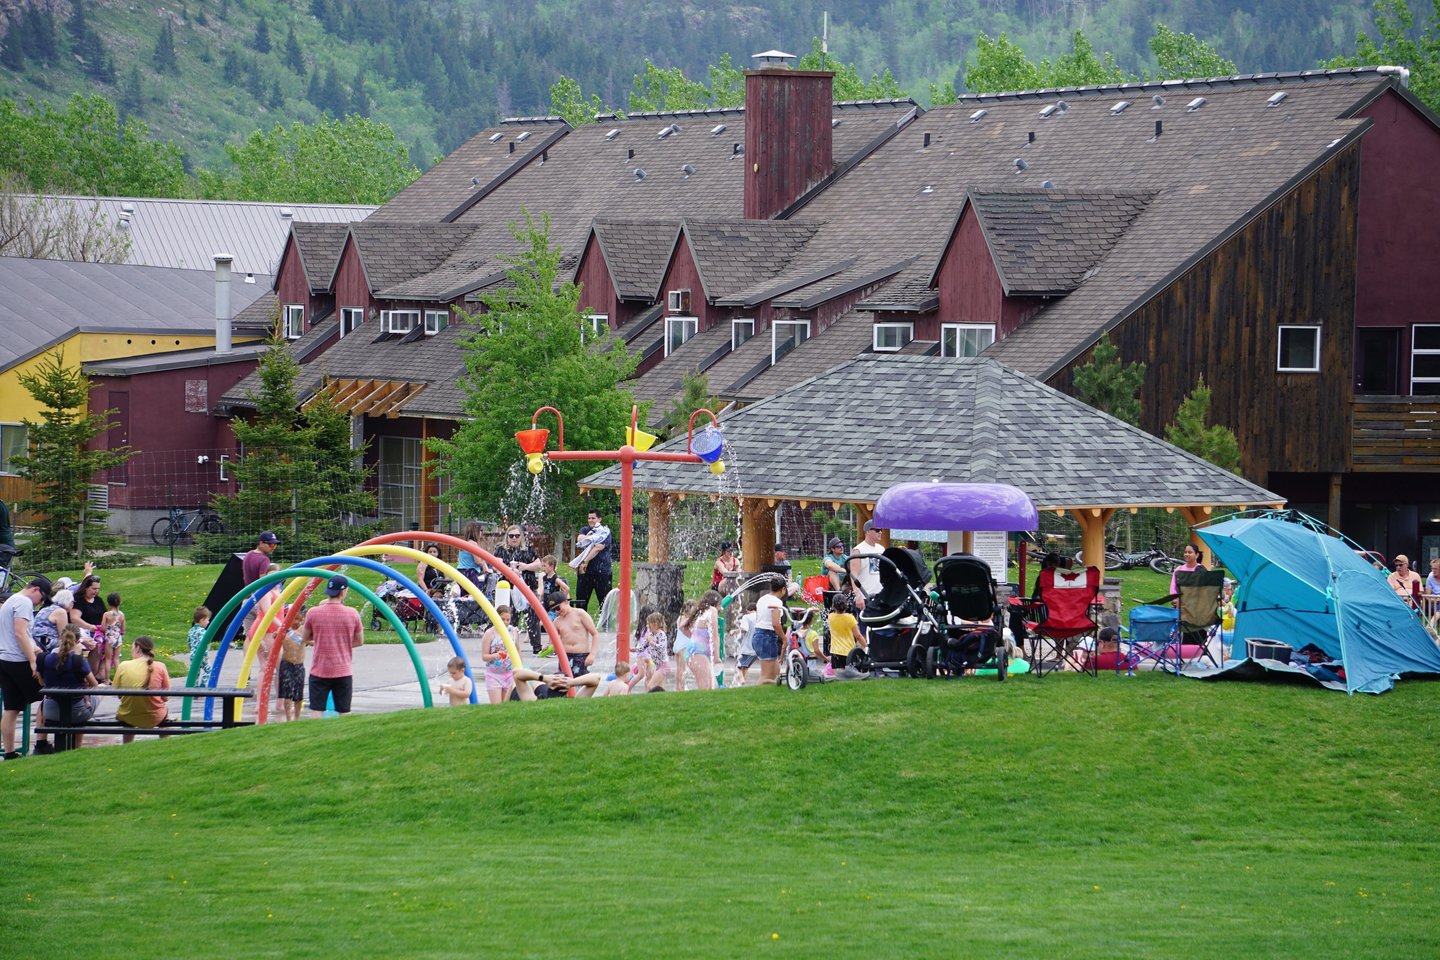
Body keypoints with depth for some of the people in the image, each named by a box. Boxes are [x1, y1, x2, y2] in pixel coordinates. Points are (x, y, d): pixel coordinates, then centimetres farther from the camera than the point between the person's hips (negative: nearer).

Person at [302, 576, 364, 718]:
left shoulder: (313, 613, -7)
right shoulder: (352, 613, -7)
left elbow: (304, 639, 7)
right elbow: (359, 641, 6)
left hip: (319, 672, 0)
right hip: (343, 672, 0)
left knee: (316, 711, 2)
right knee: (344, 713, 7)